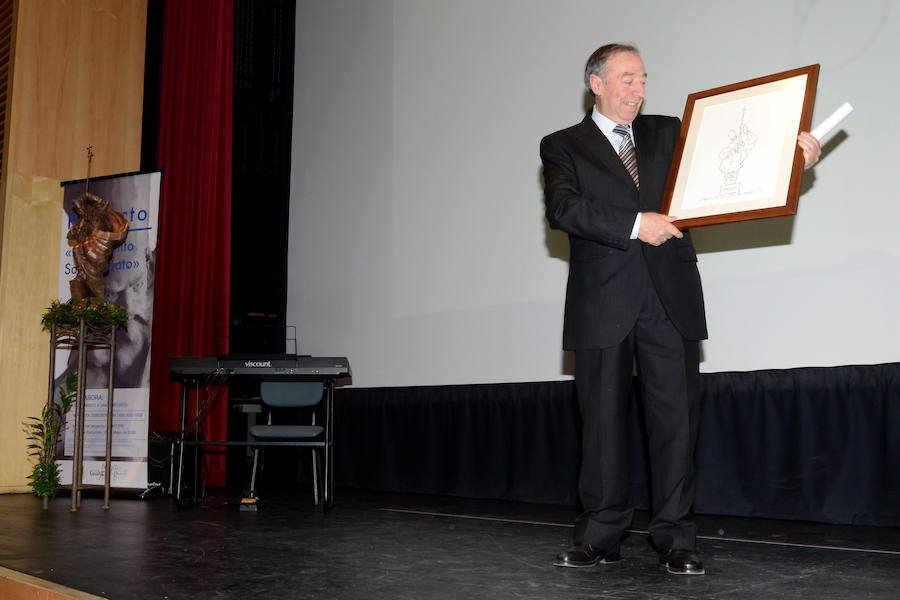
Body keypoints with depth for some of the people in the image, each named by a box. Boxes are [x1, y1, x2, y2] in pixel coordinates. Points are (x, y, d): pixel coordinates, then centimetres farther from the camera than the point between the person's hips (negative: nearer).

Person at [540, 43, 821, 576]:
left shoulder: (668, 133, 18)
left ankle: (676, 537, 9)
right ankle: (602, 536, 15)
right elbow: (564, 208, -9)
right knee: (603, 417, 4)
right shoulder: (563, 146, 9)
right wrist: (635, 224, -18)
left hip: (671, 298, 2)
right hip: (604, 303, -2)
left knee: (676, 416, 0)